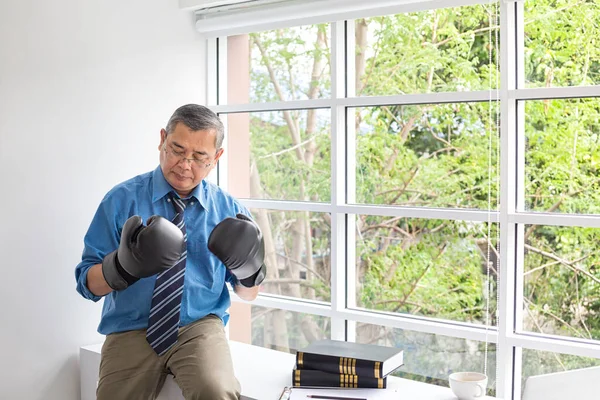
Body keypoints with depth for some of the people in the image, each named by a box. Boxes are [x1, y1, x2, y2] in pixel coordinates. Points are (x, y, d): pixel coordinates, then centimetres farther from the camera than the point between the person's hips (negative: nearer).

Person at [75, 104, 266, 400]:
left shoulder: (228, 209, 2)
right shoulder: (121, 200, -3)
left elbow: (247, 295, 8)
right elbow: (88, 283, -3)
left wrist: (249, 269, -16)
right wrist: (122, 265, -24)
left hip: (200, 327, 0)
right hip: (131, 331, 0)